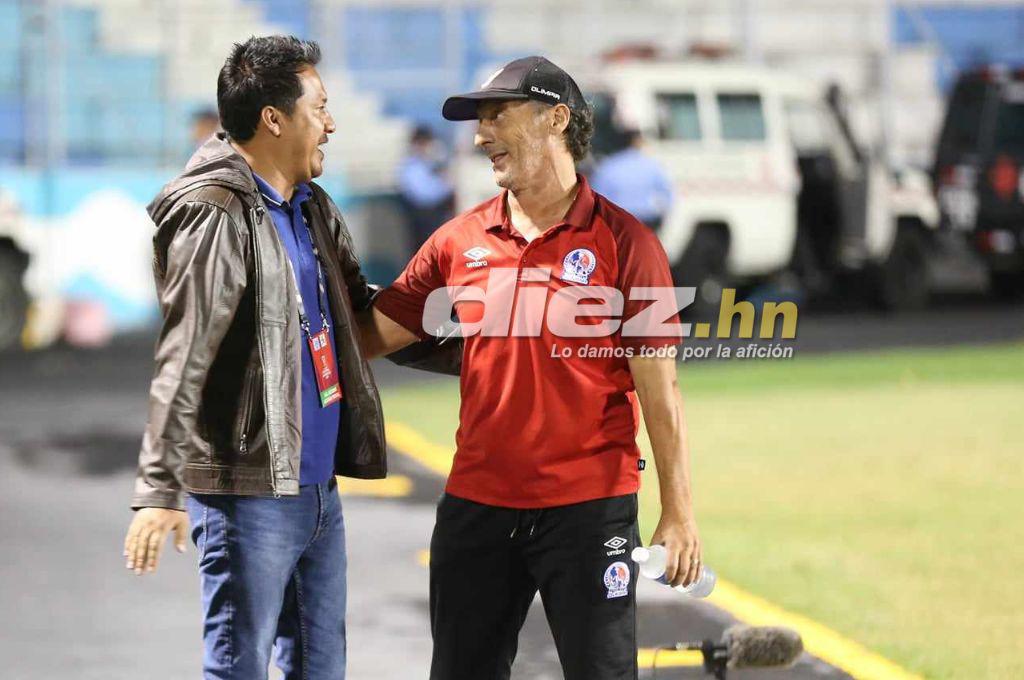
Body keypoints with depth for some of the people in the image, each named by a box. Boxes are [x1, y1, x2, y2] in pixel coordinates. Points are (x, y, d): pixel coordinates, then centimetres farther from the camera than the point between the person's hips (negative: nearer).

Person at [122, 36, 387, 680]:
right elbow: (182, 361, -19)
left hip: (317, 484, 9)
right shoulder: (216, 216, -13)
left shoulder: (315, 211, 14)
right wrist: (160, 489, -24)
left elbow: (365, 312, 29)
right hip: (249, 492, -9)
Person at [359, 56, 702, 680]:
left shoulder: (622, 241, -5)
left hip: (590, 509, -4)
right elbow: (372, 333, 8)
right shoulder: (461, 241, 7)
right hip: (475, 505, 4)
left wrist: (679, 513, -9)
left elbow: (659, 388, -6)